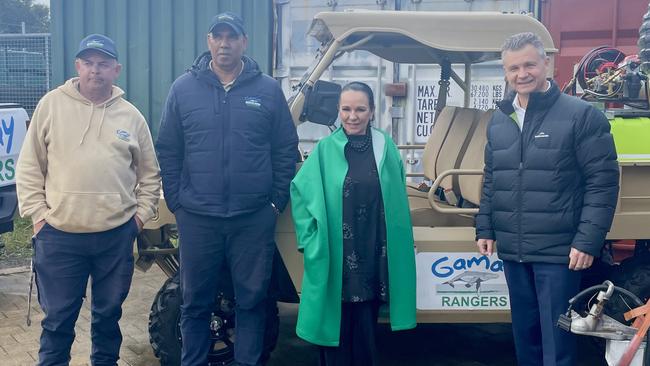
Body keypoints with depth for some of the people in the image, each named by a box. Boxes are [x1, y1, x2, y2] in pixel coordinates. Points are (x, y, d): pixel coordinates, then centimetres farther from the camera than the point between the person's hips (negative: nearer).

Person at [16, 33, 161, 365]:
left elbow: (149, 173, 13)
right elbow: (29, 166, 3)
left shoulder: (131, 116, 6)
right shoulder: (52, 104, 1)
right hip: (58, 235, -1)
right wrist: (37, 213, -3)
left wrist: (141, 214, 5)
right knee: (57, 318, 7)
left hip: (117, 235, 2)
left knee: (109, 313, 16)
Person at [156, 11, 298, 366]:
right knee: (195, 301, 11)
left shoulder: (268, 90, 2)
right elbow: (168, 150, 5)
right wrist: (175, 201, 1)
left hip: (254, 218, 0)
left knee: (252, 300, 9)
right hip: (197, 217, 1)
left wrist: (278, 201, 0)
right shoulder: (183, 88, 3)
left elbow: (286, 150, 5)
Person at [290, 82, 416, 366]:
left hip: (374, 257, 1)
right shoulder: (325, 149, -1)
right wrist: (310, 239, -6)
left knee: (365, 329, 9)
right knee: (335, 326, 6)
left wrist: (389, 243, 6)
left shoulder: (385, 147, 4)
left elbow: (397, 199, 10)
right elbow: (301, 191, 0)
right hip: (334, 256, -1)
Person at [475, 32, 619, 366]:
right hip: (512, 250, 6)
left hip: (558, 251, -5)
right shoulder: (498, 120, 10)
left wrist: (589, 240, -15)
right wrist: (485, 229, 12)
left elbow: (603, 181, -10)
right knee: (524, 331, 18)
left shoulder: (581, 115, -8)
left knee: (556, 337, 0)